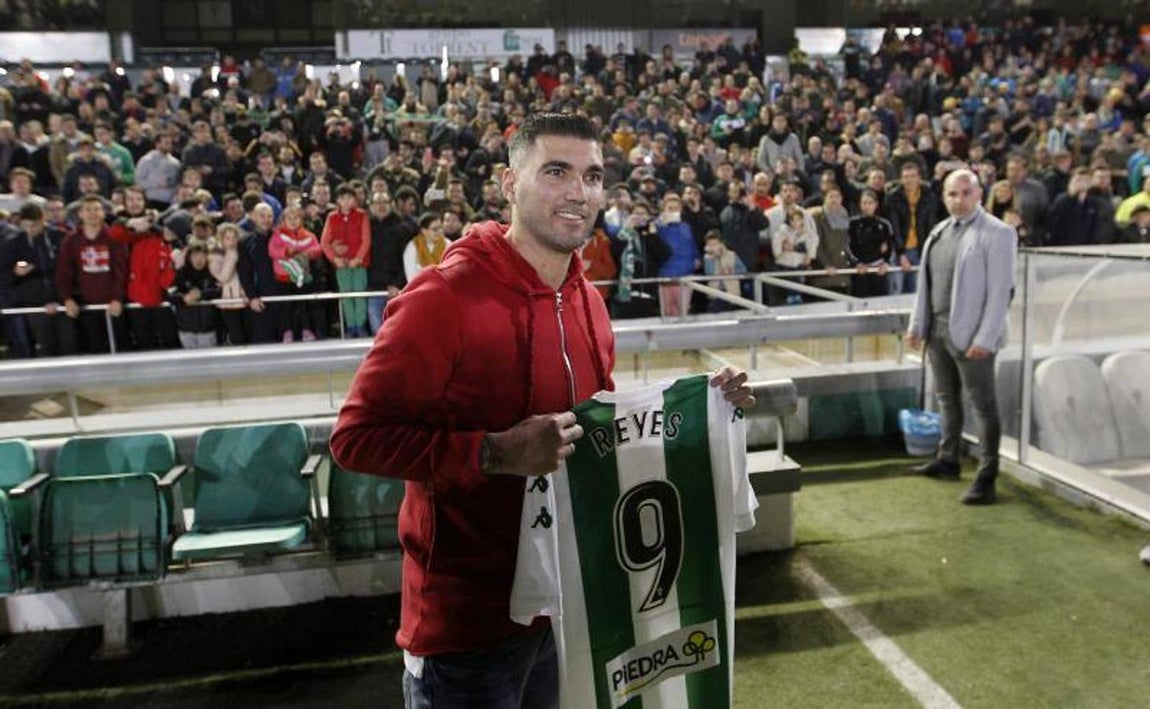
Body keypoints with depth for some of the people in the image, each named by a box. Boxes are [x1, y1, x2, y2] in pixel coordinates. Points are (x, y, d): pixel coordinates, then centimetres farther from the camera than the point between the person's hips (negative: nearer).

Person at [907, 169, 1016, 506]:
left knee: (983, 405, 1)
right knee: (947, 398, 18)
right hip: (937, 329, 7)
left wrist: (985, 338, -18)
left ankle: (987, 477, 7)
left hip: (971, 334, -7)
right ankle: (947, 459, 33)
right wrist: (916, 325, 12)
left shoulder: (996, 233, -9)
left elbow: (1000, 292, -14)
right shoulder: (939, 232, 12)